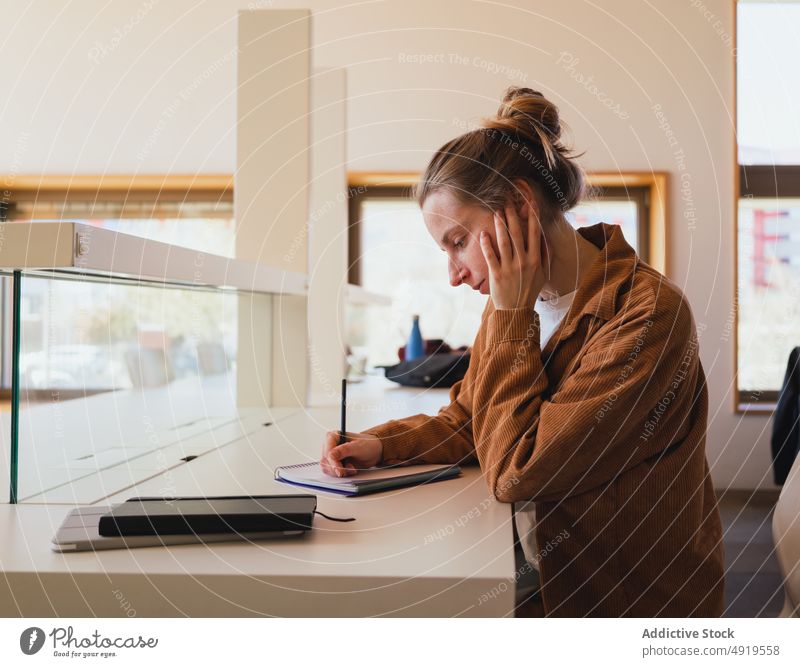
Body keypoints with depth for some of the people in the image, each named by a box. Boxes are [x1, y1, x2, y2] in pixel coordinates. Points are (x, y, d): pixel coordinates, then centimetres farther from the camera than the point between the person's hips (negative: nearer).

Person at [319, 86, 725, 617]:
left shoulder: (648, 314, -22)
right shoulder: (519, 305, 3)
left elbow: (516, 472, -22)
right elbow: (465, 423, 14)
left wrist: (511, 313, -19)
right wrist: (381, 444, -4)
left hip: (632, 604, -6)